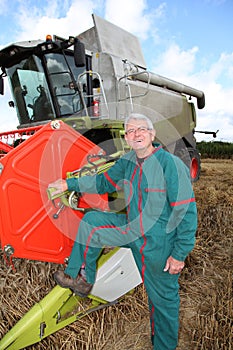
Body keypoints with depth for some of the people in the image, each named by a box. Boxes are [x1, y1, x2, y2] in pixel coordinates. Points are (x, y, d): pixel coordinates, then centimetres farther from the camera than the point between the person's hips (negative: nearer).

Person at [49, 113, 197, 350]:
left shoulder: (171, 165, -22)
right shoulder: (127, 162, -2)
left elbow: (186, 212, -20)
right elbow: (104, 181, 12)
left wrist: (180, 254, -17)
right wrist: (69, 184, 7)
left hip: (159, 241, -5)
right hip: (132, 228, 6)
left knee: (162, 297, 12)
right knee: (92, 221, -1)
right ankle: (82, 279, 15)